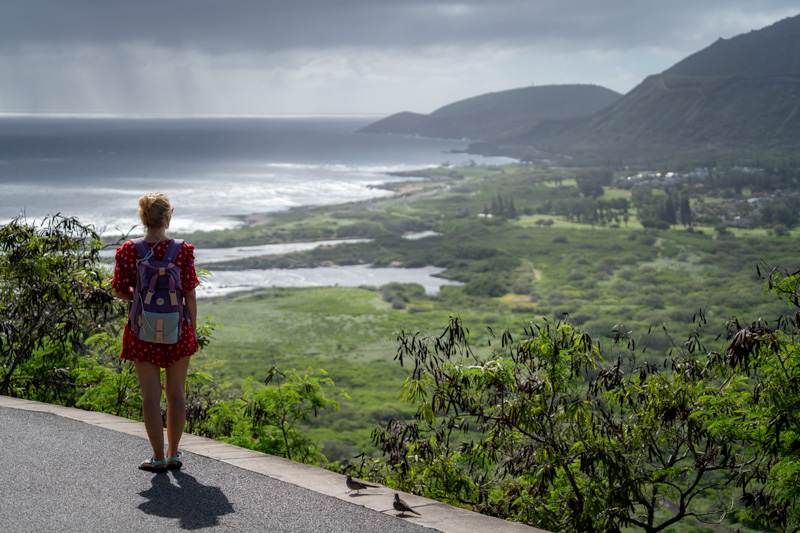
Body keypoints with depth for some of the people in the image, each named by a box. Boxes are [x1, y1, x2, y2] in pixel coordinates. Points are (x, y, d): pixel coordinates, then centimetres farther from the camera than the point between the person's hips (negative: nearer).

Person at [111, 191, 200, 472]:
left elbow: (119, 291, -2)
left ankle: (159, 458, 9)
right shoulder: (182, 251, -8)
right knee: (176, 393, 12)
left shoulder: (128, 252, -6)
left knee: (151, 394, 6)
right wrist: (193, 329, 5)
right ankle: (173, 454, 19)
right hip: (177, 326, 0)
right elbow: (190, 294, -5)